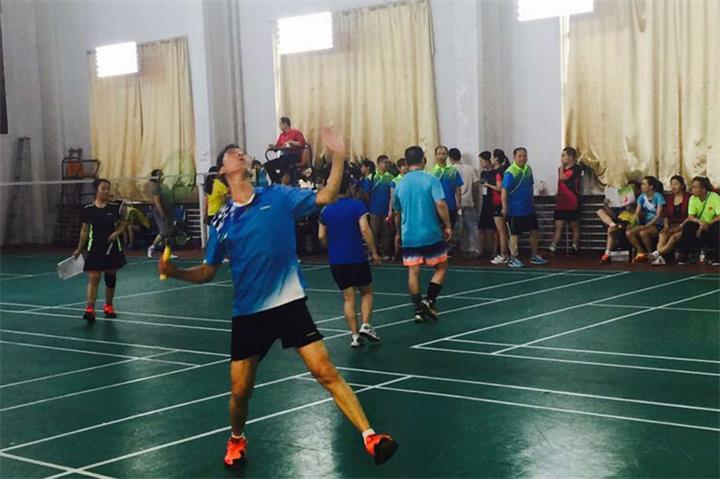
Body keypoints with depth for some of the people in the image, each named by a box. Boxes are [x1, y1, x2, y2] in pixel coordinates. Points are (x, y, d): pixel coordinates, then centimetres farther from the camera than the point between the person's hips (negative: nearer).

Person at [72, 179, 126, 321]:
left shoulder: (115, 207, -1)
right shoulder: (88, 209, -3)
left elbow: (122, 225, 7)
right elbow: (85, 230, 5)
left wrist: (116, 233, -15)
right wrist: (79, 249, 6)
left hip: (112, 248, 2)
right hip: (94, 249, -2)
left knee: (111, 278, 12)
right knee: (93, 279, -10)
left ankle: (108, 306, 28)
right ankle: (90, 309, -15)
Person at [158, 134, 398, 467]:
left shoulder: (278, 197, 1)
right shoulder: (222, 220, 5)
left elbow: (326, 197, -6)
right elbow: (207, 272, 12)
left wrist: (338, 156, -18)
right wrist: (175, 272, -6)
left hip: (289, 304, -2)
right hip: (248, 313, 2)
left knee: (326, 372, -10)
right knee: (240, 390, 7)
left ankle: (370, 437, -9)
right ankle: (237, 440, 37)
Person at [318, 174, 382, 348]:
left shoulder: (326, 210, 4)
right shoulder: (357, 205, -7)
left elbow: (321, 236, 6)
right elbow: (365, 230, -15)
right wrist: (374, 252, -7)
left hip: (336, 260, 3)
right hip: (357, 258, -3)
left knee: (348, 298, 7)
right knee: (366, 292, 16)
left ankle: (355, 335, 3)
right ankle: (365, 325, 0)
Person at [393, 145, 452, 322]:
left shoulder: (400, 184, 7)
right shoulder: (431, 180, -7)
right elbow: (440, 205, -17)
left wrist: (398, 233, 30)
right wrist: (448, 226, -7)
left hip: (409, 236, 4)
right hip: (432, 234, -3)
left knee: (413, 272, 7)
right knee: (441, 268, 12)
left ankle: (419, 310, 7)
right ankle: (429, 300, -2)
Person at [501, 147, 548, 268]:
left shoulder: (528, 169, 6)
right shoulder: (510, 173, -17)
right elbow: (504, 191, -19)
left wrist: (532, 202, 18)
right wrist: (504, 207, -22)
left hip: (529, 209, 7)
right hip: (515, 211, -7)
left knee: (535, 232, 12)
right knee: (515, 234, 2)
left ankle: (534, 256, 26)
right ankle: (513, 259, 13)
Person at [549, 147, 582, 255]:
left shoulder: (576, 168, -10)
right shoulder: (562, 169, 13)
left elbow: (562, 177, -19)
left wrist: (562, 165, -7)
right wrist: (558, 194, 11)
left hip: (572, 203, -6)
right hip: (561, 203, 6)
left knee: (574, 226, 5)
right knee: (558, 226, -1)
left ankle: (574, 248, 12)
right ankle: (552, 248, -7)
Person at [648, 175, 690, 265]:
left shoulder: (688, 198, 1)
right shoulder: (669, 198, 18)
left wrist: (680, 226, -15)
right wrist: (666, 225, -1)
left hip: (684, 226, -4)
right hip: (672, 225, 4)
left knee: (674, 237, -35)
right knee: (662, 234, -29)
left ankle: (657, 253, -50)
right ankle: (659, 258, -47)